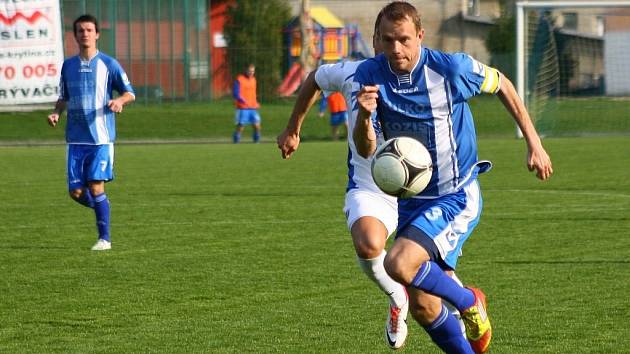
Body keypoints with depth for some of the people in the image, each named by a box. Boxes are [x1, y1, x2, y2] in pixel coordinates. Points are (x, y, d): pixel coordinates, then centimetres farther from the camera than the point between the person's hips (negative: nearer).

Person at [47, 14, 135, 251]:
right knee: (76, 192, -2)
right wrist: (56, 113, 1)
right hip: (75, 139, 4)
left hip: (101, 137, -4)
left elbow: (130, 93, 3)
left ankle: (104, 238, -1)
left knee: (95, 187, -12)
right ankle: (101, 207, 29)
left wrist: (119, 101, -19)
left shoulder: (108, 64, 0)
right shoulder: (68, 65, 11)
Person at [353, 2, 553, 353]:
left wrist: (534, 143, 3)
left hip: (457, 196, -5)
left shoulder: (452, 67, -17)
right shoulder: (369, 75, -9)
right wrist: (364, 116, -37)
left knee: (399, 264, -27)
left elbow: (501, 84, 3)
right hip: (411, 201, 5)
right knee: (422, 307, 8)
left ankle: (469, 302, -1)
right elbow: (366, 150, -15)